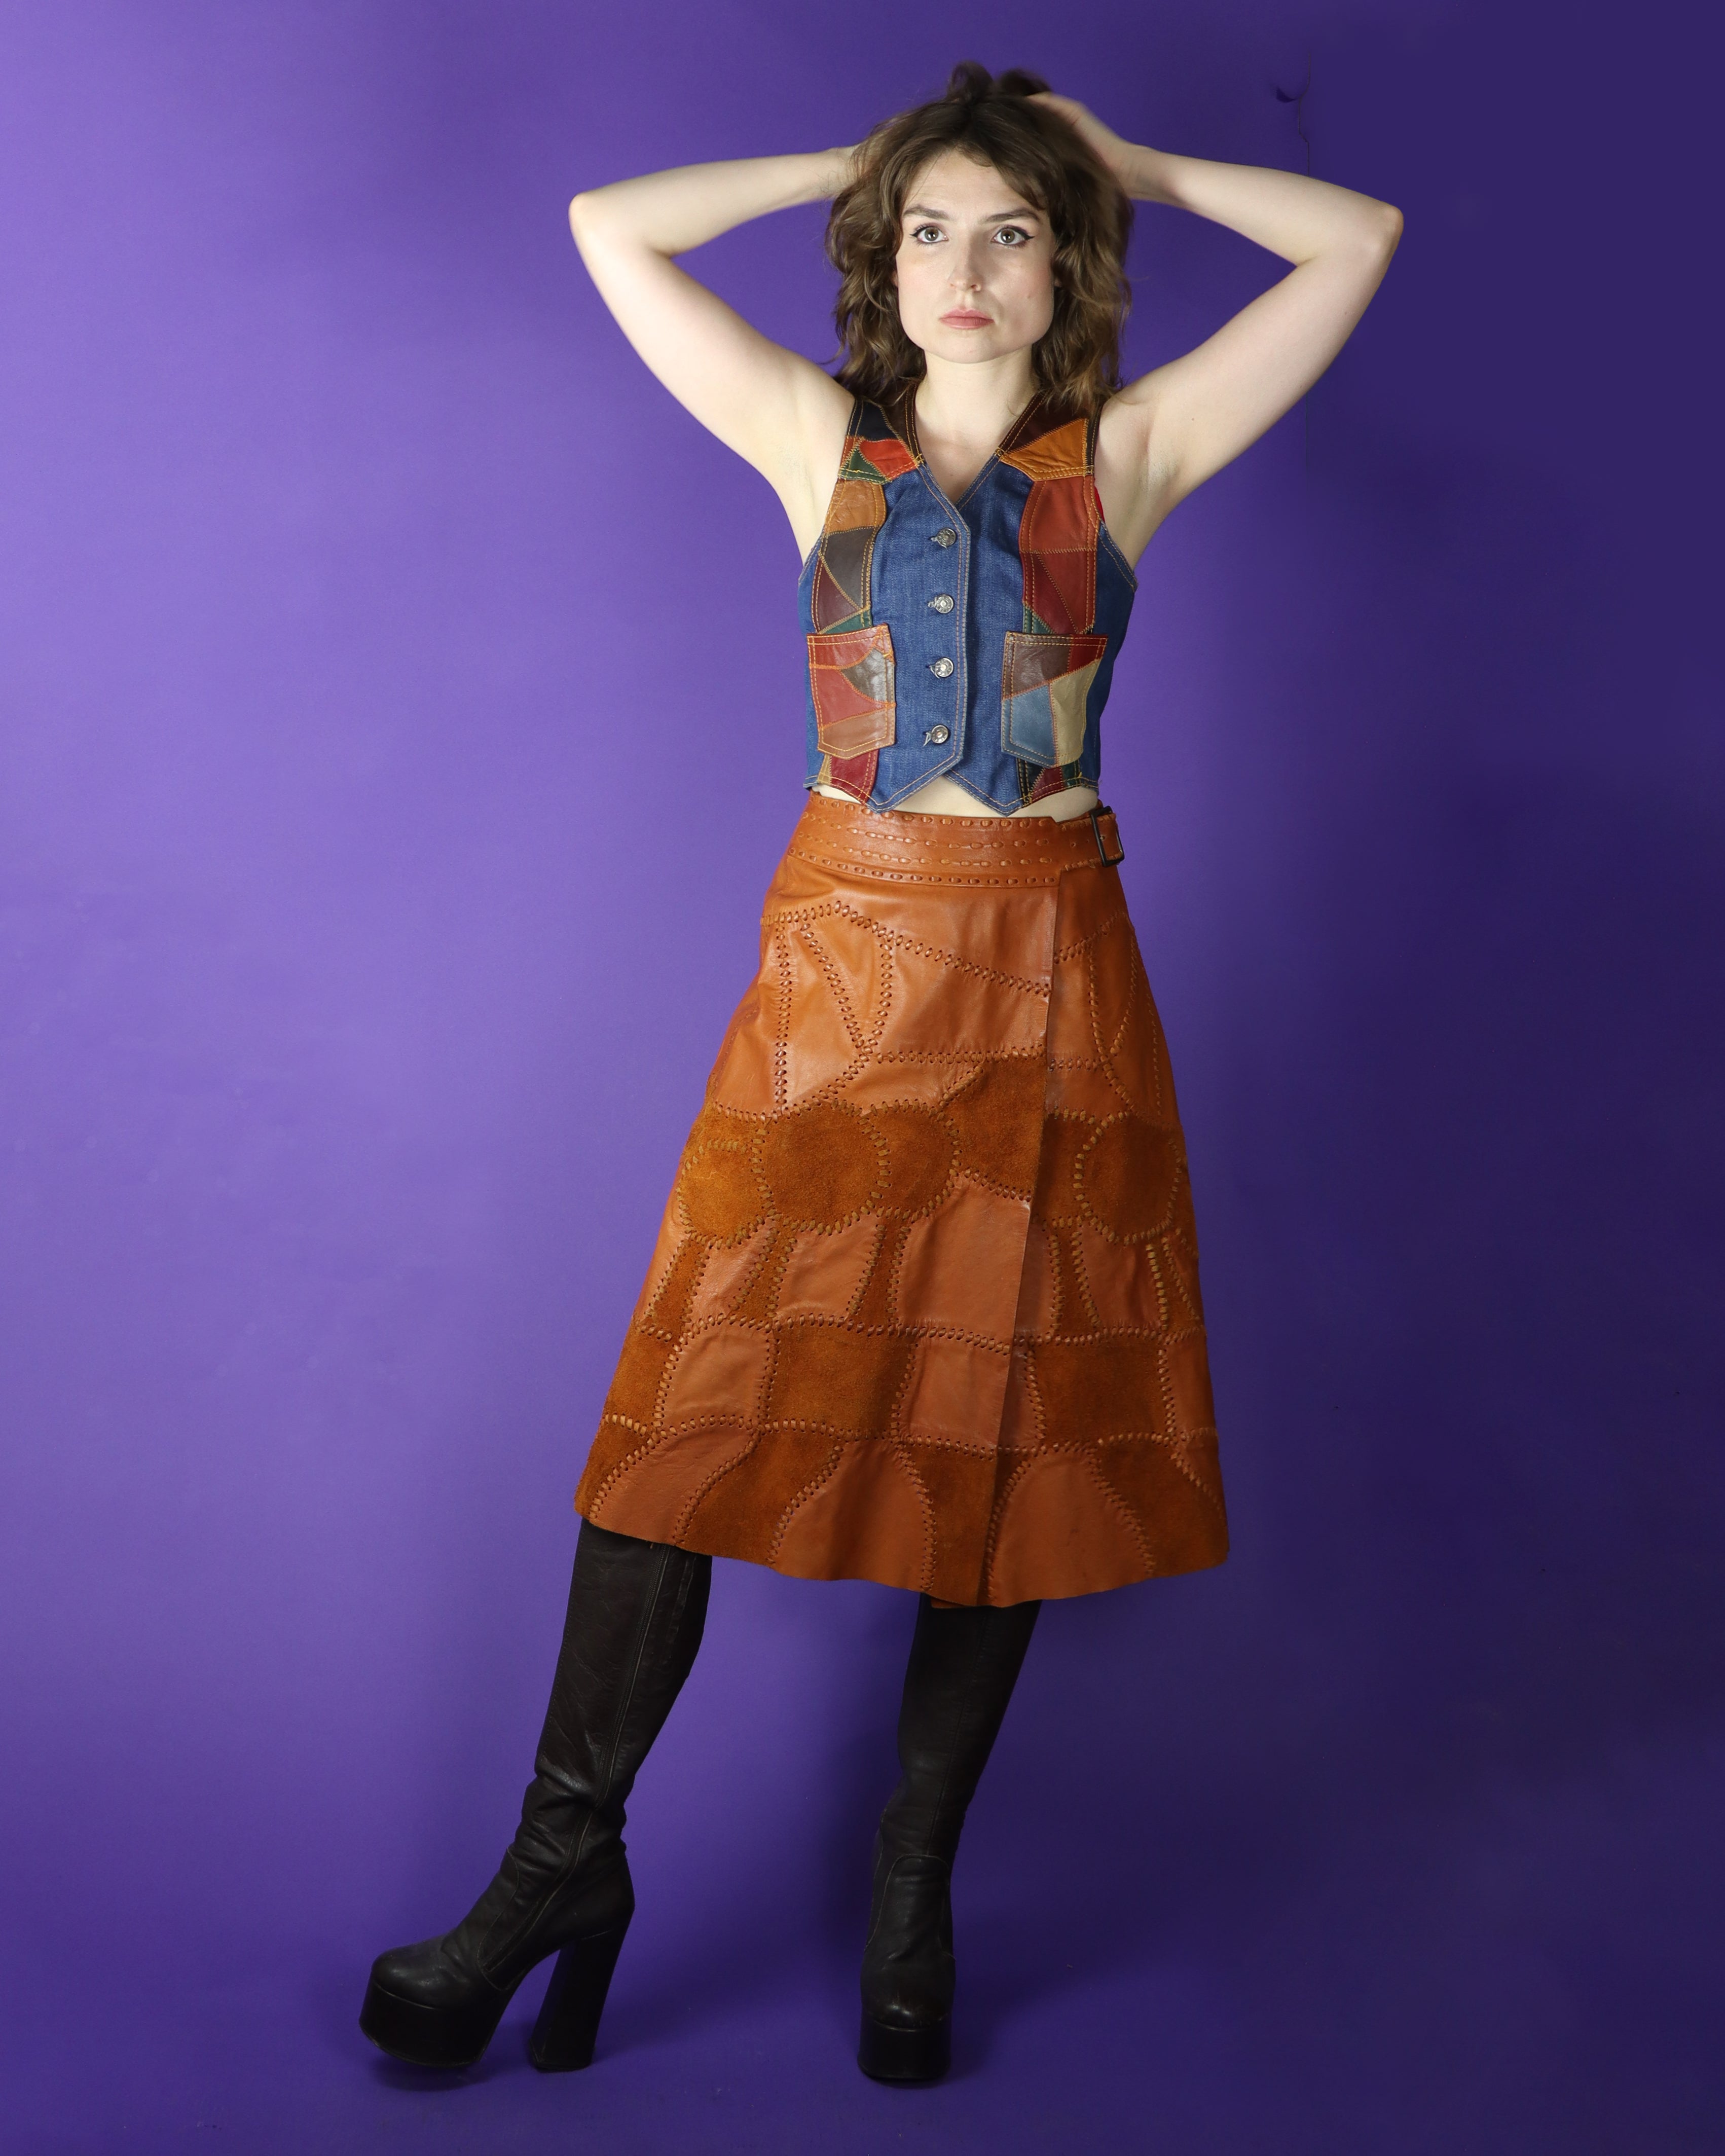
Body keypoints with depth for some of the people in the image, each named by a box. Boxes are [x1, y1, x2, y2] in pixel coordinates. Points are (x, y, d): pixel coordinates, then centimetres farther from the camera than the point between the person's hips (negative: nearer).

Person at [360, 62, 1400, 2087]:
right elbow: (611, 226, 6)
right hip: (841, 954, 0)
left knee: (1007, 1425, 5)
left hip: (1050, 973, 0)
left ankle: (915, 1885, 20)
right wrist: (857, 164, 12)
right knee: (708, 1397, -3)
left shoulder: (1127, 454, 6)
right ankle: (564, 1854, 11)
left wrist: (1125, 165, 12)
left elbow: (1360, 236, 6)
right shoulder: (820, 441, 7)